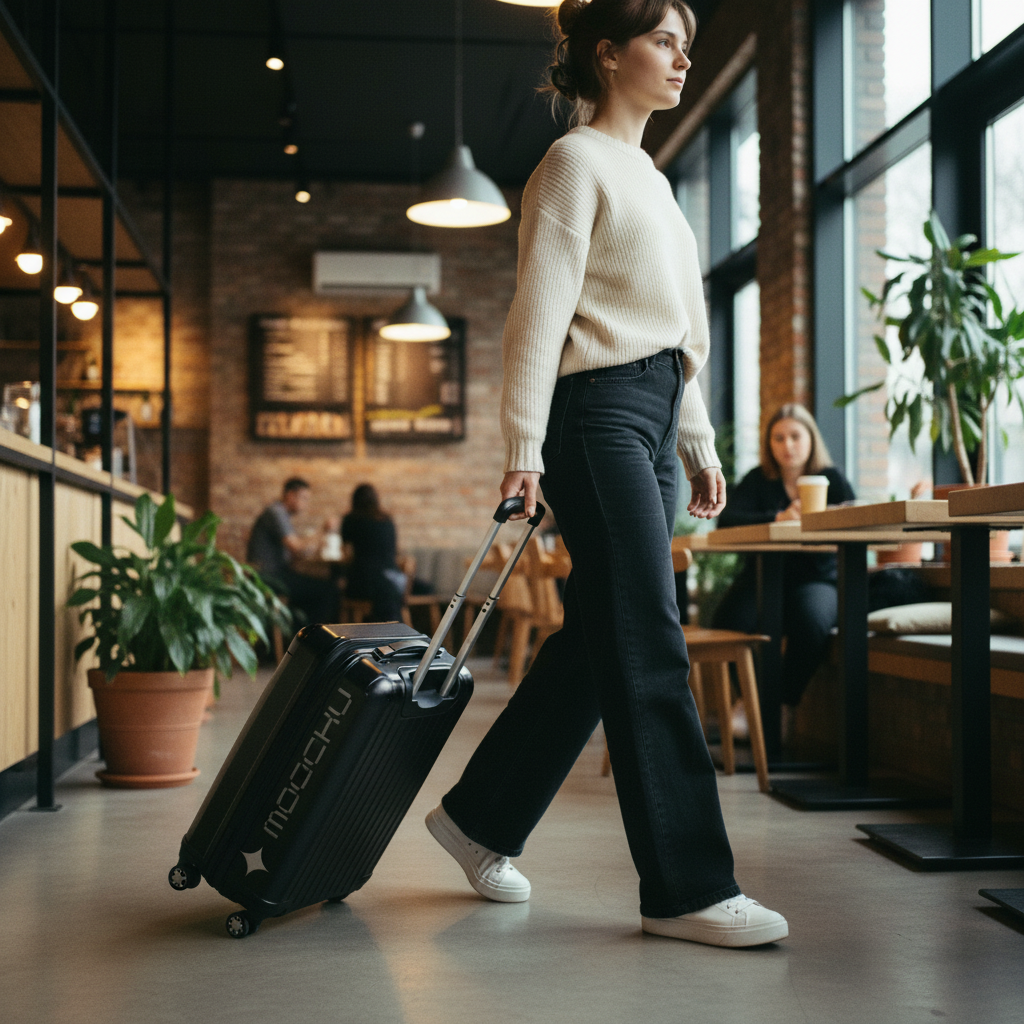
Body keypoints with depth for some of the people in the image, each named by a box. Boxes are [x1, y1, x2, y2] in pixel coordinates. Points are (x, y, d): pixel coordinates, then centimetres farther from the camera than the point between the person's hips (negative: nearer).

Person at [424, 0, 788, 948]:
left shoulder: (646, 177, 24)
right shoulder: (575, 161, -3)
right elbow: (539, 312, -12)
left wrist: (699, 443, 20)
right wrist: (523, 447, -20)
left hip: (653, 415, 9)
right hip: (598, 409, -9)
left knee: (601, 640, 8)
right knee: (647, 647, -10)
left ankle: (479, 817, 20)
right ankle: (686, 887, -5)